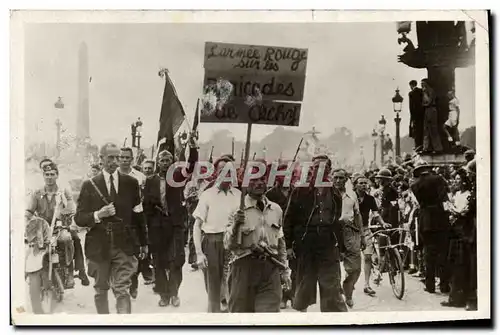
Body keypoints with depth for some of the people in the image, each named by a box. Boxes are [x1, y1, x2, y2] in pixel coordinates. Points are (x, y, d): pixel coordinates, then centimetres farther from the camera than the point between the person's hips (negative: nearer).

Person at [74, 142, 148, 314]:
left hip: (125, 245, -1)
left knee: (122, 290, -10)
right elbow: (79, 219, 1)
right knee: (101, 290, 13)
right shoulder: (89, 185, 2)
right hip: (99, 246, 1)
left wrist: (144, 242, 14)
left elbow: (139, 214, 12)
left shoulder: (131, 183, 5)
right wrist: (98, 215, -18)